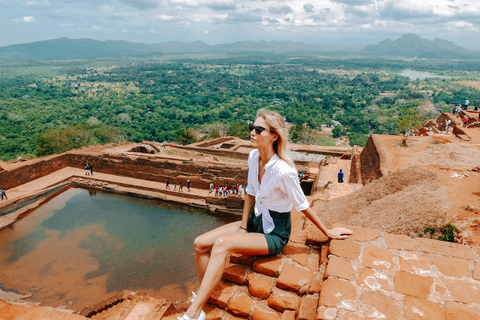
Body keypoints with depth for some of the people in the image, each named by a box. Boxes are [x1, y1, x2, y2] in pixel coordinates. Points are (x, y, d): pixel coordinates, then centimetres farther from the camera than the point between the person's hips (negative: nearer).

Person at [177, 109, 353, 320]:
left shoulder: (283, 171, -28)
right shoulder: (254, 156, -5)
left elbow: (302, 206, -14)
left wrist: (328, 232, -2)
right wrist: (243, 227, 3)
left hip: (274, 234, -7)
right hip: (256, 220, 7)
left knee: (221, 244, -27)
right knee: (200, 244, -4)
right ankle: (204, 298, 10)